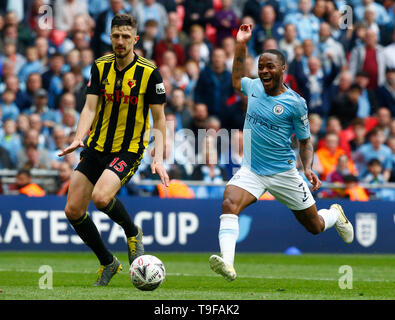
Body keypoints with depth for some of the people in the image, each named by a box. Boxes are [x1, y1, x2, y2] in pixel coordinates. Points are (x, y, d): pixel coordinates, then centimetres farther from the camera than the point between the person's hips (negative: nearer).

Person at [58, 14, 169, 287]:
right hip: (95, 148, 5)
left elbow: (159, 119, -6)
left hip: (128, 151, -5)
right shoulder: (101, 67, 3)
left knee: (101, 197, -30)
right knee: (73, 210, 0)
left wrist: (158, 159, -15)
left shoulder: (149, 73, -9)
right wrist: (79, 138, -21)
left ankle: (133, 232, 2)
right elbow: (90, 107, -2)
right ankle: (107, 262, 19)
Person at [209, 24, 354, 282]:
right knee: (229, 203, -29)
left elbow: (305, 141, 1)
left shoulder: (295, 103, -10)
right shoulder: (254, 87, 2)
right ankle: (227, 263, -43)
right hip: (251, 171, 2)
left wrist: (308, 168, -16)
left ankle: (335, 215, 48)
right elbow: (237, 79, 28)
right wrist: (241, 45, 18)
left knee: (314, 226, 10)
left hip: (284, 173, -2)